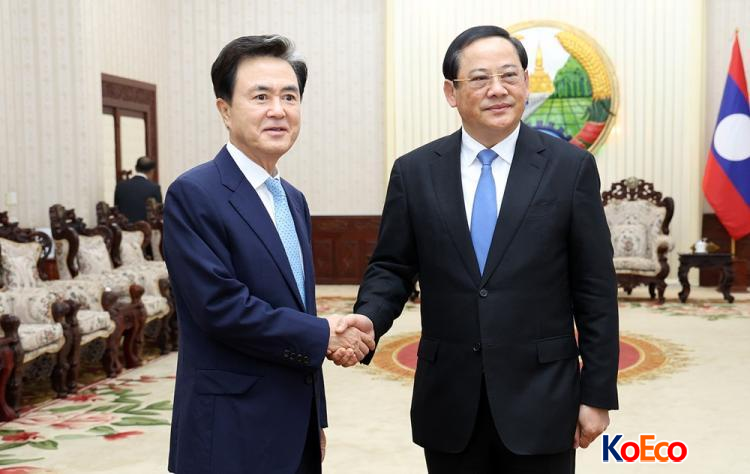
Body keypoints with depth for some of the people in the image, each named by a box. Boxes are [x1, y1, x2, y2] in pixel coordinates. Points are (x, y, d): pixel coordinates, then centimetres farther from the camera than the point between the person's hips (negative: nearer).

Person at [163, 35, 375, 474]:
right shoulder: (194, 195, -13)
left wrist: (316, 418, 15)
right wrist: (324, 336, -13)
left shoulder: (294, 200, 11)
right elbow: (220, 305, -22)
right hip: (232, 437, -7)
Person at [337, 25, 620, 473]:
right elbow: (392, 268, 5)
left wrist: (598, 394, -2)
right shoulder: (414, 172, 1)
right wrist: (367, 320, -16)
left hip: (540, 399, -1)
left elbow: (595, 290, -2)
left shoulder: (571, 167, -3)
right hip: (448, 402, 2)